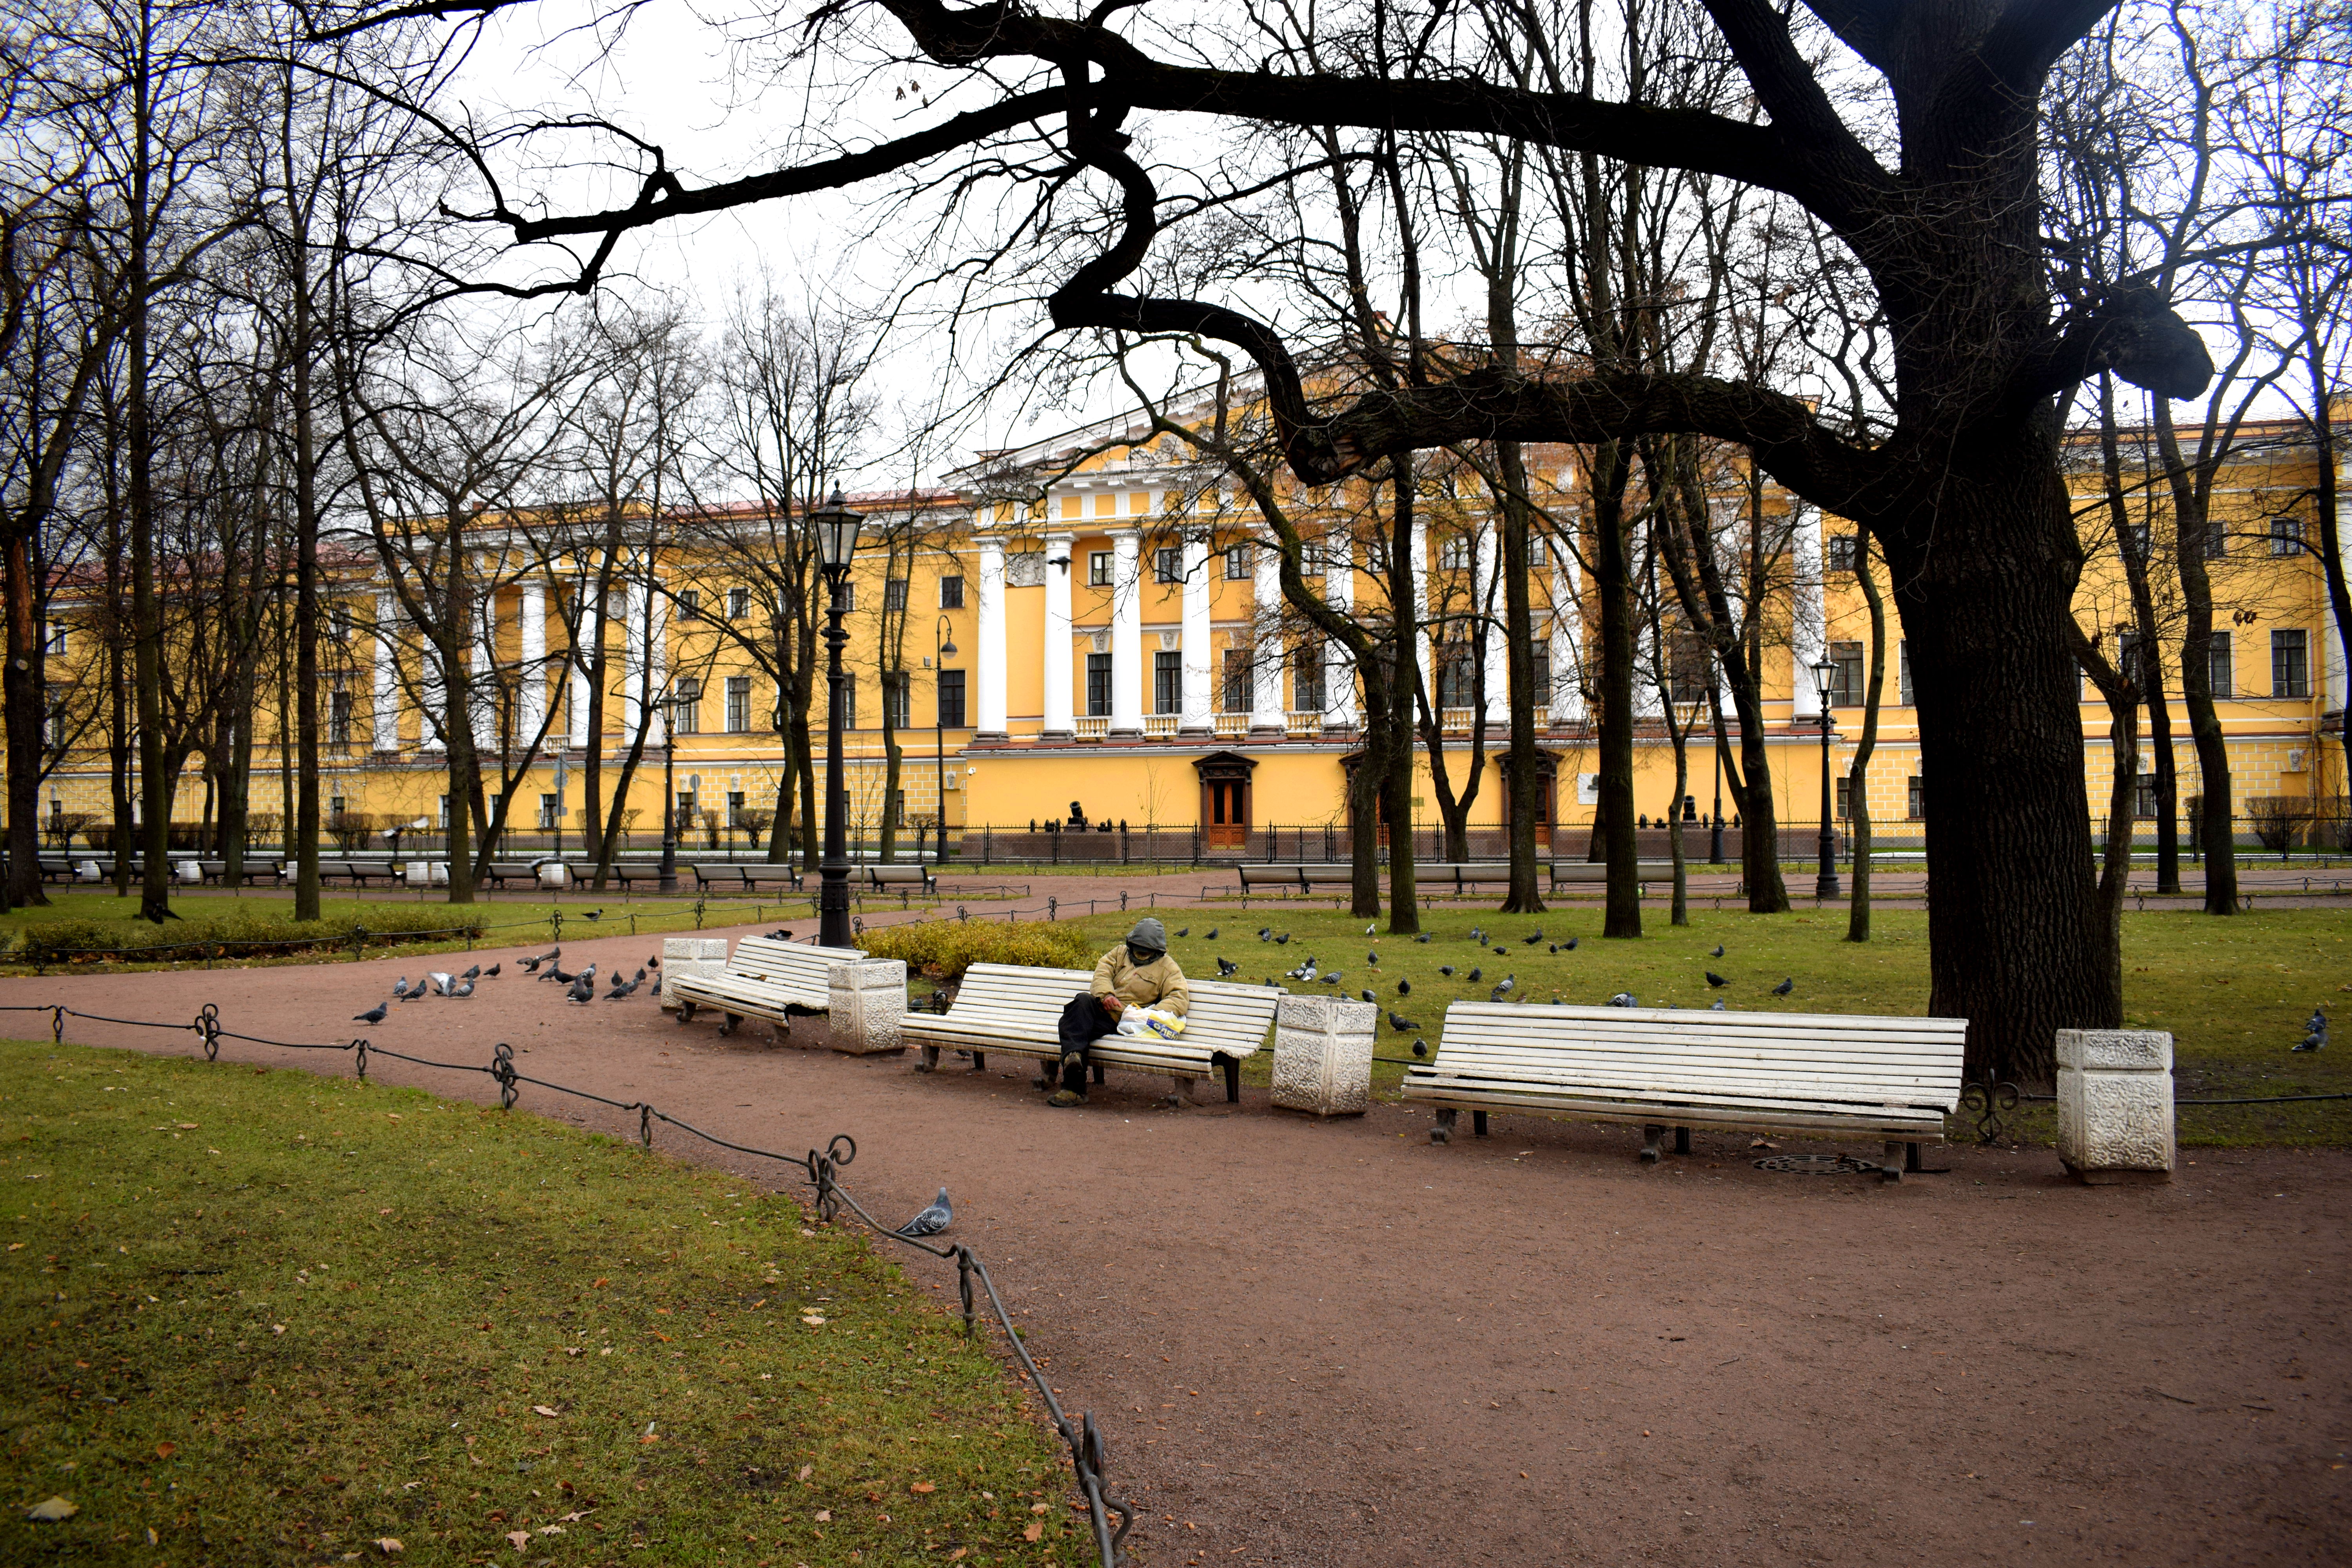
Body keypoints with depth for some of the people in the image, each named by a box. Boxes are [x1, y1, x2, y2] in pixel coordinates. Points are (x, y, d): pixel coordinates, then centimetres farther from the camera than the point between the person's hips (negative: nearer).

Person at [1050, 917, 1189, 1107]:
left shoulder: (1168, 968, 10)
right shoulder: (1121, 953, 23)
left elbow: (1180, 999, -4)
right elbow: (1102, 971, 8)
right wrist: (1106, 994, -15)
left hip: (1121, 1020, -4)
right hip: (1098, 1006, 4)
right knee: (1082, 1001, -35)